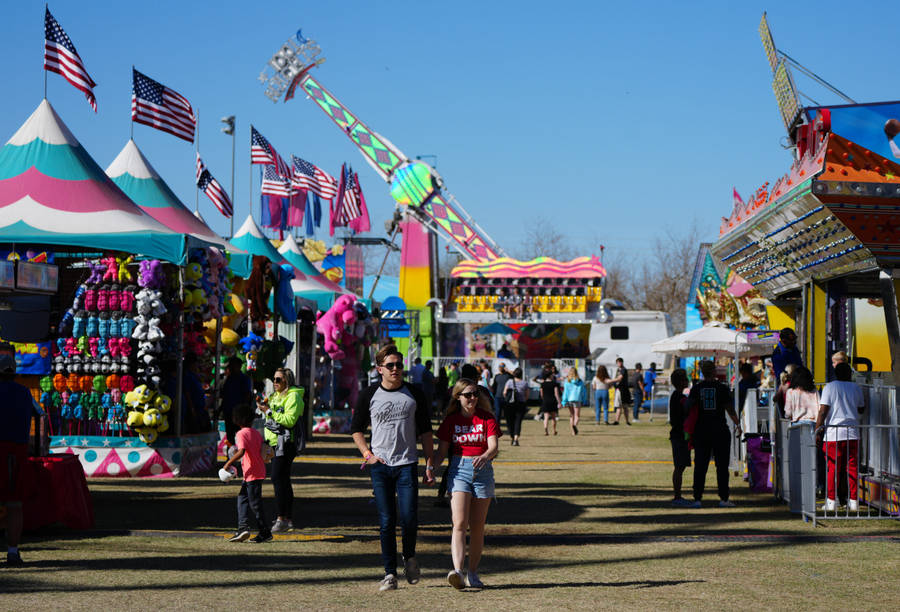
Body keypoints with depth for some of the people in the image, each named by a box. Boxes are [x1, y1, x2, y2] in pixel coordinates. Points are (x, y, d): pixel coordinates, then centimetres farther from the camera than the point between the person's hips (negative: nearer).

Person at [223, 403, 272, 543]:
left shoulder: (241, 434, -14)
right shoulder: (256, 433, 10)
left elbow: (241, 451, -27)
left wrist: (229, 463, -20)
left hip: (252, 473, -9)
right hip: (260, 471, 9)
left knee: (255, 503, -1)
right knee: (242, 498, 15)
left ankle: (265, 533, 5)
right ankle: (243, 527, 8)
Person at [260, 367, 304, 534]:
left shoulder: (293, 397, -10)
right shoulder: (276, 396, 20)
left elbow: (290, 420, -21)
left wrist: (270, 412, -21)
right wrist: (267, 409, 7)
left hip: (286, 443, -10)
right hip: (276, 442, 10)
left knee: (278, 479, -15)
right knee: (283, 481, 11)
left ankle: (282, 518, -16)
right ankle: (289, 520, 15)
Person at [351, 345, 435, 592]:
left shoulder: (414, 394, 6)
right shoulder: (369, 395, 4)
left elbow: (425, 431, 10)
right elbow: (356, 428, 12)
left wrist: (430, 465, 4)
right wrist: (367, 454, -3)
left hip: (407, 463, 0)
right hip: (380, 465, 0)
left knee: (409, 517, -9)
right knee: (386, 521, -2)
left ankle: (409, 557, 19)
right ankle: (390, 573, 6)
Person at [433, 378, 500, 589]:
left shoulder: (487, 418, 3)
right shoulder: (451, 420, 5)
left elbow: (493, 447, -8)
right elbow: (442, 451, 6)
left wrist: (484, 456, -31)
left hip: (482, 470, 1)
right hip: (458, 470, -1)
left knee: (477, 526, 5)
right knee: (459, 523, -15)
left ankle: (473, 573, 16)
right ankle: (457, 571, -26)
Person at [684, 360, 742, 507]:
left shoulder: (696, 388, 0)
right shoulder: (722, 388, -4)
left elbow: (689, 407, -8)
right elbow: (730, 410, -3)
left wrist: (688, 427, -3)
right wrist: (738, 424, 9)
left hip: (701, 431, 2)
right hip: (720, 431, -2)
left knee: (700, 466, 5)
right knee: (722, 465, 5)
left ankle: (697, 498, 3)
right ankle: (723, 498, 3)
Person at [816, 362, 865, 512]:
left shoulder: (829, 387, -2)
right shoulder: (856, 388, 9)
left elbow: (823, 411, -8)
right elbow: (861, 409, 22)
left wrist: (817, 431, -5)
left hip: (834, 433, -3)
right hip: (853, 434, 3)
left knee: (833, 469, 1)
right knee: (852, 468, 7)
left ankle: (831, 501, 1)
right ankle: (854, 501, 7)